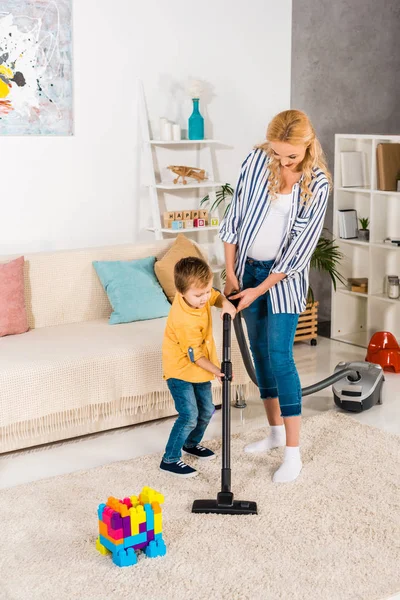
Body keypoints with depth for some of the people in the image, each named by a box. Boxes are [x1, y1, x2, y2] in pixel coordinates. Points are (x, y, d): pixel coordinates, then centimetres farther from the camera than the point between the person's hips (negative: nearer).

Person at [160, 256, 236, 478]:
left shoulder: (197, 291, -14)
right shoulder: (184, 321, -34)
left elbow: (215, 296, 8)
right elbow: (194, 355, -24)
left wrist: (225, 303, -14)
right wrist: (216, 370, -23)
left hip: (200, 368, 8)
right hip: (180, 370, -8)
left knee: (206, 410, 17)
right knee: (189, 416, -12)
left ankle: (191, 444, 40)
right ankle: (170, 459, 2)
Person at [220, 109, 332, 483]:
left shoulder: (317, 184, -16)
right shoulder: (256, 162, -8)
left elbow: (300, 246, -15)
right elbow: (234, 218, -1)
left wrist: (261, 289, -15)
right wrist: (230, 272, -2)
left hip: (284, 276, -4)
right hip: (249, 268, 4)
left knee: (280, 355, -10)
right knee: (259, 351, 10)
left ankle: (293, 452, -4)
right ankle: (275, 431, 26)